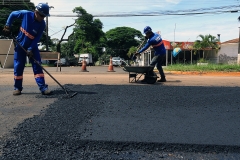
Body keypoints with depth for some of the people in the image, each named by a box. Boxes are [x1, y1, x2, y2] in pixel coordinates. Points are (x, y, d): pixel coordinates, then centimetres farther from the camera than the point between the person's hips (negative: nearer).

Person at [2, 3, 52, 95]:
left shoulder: (42, 24, -15)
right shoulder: (26, 14, -16)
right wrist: (7, 26, -3)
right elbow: (13, 14, 2)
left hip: (32, 46, 0)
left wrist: (30, 49, -25)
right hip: (20, 45, 0)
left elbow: (37, 39, -16)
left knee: (37, 66, -8)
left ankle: (43, 87, -8)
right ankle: (17, 88, 13)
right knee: (18, 67, 1)